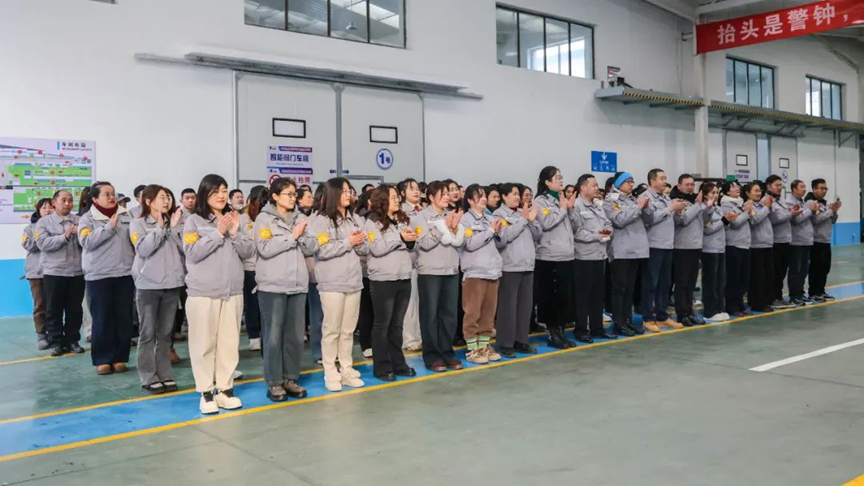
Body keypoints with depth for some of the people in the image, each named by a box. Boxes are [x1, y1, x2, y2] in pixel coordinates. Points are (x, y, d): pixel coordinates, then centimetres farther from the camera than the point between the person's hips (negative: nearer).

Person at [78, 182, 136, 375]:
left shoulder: (126, 216, 10)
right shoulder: (88, 218, 2)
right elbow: (86, 242, -14)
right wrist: (109, 227, -17)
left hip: (125, 273, 3)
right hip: (99, 275, -3)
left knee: (124, 318, 5)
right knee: (102, 319, 1)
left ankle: (120, 358, 15)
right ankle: (103, 360, 11)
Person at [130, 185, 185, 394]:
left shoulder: (172, 223, 11)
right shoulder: (138, 223, 0)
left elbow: (185, 248, 1)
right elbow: (143, 249, -15)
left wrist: (175, 227, -7)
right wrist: (159, 228, -12)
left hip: (172, 284, 4)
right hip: (149, 285, -4)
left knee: (165, 333, 10)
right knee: (148, 333, 2)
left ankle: (165, 375, 17)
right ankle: (149, 378, 8)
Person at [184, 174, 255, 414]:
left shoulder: (234, 219, 10)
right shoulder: (194, 221, -2)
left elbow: (248, 252, 5)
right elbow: (193, 253, -13)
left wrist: (234, 232, -10)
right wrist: (218, 232, -14)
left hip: (233, 291, 4)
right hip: (203, 292, -4)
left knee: (229, 342, 7)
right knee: (204, 343, 1)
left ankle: (225, 389, 16)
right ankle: (206, 393, 9)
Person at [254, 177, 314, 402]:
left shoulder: (300, 218, 12)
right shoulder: (264, 218, -2)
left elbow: (311, 249, 10)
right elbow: (265, 249, -15)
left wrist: (303, 236, -8)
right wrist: (292, 236, -12)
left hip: (298, 284, 5)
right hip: (273, 285, -5)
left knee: (295, 334, 8)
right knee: (274, 335, 0)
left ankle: (291, 378, 19)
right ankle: (274, 382, 8)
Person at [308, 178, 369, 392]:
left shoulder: (353, 219, 11)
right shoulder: (321, 221, -7)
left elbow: (364, 249, 12)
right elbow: (322, 250, -18)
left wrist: (359, 242, -10)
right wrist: (348, 242, -14)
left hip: (353, 282, 6)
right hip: (332, 284, -6)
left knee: (348, 330, 11)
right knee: (332, 330, 1)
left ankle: (347, 370, 20)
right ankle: (330, 374, 10)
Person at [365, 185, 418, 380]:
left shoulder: (402, 219, 12)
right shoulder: (373, 221, -5)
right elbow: (377, 248, -17)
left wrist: (411, 241, -6)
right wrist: (399, 237, -17)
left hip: (404, 278, 6)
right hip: (383, 280, -6)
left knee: (397, 324, 12)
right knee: (382, 324, 3)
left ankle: (398, 363, 21)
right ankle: (382, 366, 10)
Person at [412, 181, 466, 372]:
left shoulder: (452, 216, 12)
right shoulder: (421, 217, -4)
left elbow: (460, 242, 5)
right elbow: (425, 243, -16)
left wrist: (455, 227, -13)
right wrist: (444, 226, -16)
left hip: (451, 271, 5)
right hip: (430, 272, -5)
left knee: (449, 314, 8)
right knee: (430, 315, 1)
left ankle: (447, 352, 18)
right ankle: (432, 356, 7)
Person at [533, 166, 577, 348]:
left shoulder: (562, 199, 17)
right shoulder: (541, 201, -4)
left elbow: (573, 226, 19)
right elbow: (547, 223, -19)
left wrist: (571, 209, 4)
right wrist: (563, 209, -7)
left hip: (567, 255, 7)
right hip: (550, 257, -7)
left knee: (567, 296, 9)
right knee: (553, 296, -3)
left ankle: (560, 332, 18)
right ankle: (553, 334, 6)